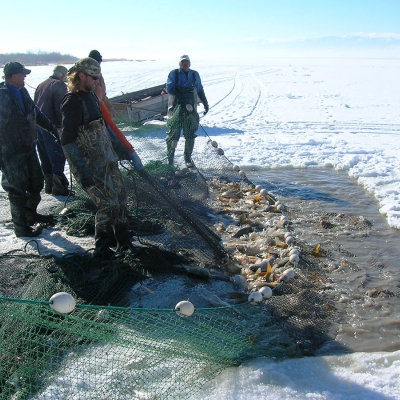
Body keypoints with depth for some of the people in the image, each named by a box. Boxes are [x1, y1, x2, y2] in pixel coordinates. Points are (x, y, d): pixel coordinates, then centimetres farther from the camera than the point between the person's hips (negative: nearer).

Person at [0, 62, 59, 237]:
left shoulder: (22, 92, 9)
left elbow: (37, 113, 21)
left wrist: (53, 128, 25)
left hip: (28, 147, 9)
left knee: (36, 182, 19)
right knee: (18, 189, 0)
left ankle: (31, 214, 38)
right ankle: (21, 226, 12)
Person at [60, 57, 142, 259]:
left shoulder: (90, 96, 11)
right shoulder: (72, 101, -16)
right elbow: (68, 142, -20)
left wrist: (122, 150, 25)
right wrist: (83, 172, -25)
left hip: (107, 160, 9)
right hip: (90, 166, -9)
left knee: (120, 198, 11)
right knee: (108, 204, -7)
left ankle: (123, 242, 26)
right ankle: (101, 249, 13)